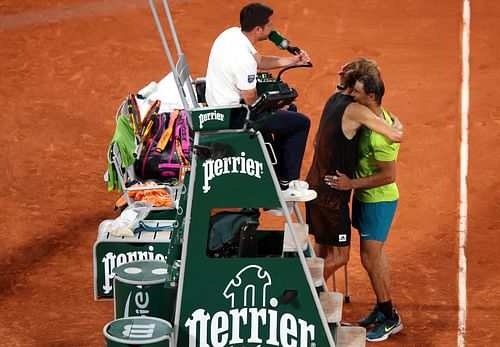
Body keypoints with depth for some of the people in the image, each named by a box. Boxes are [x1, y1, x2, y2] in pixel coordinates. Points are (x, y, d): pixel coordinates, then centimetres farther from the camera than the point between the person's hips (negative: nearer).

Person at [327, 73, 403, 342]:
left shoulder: (380, 136, -29)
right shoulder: (371, 117, -1)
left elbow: (388, 176, -28)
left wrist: (351, 184, -25)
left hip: (378, 201, -10)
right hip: (367, 198, 10)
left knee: (370, 258, -4)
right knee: (375, 253, 19)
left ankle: (390, 319, 8)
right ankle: (382, 309, 33)